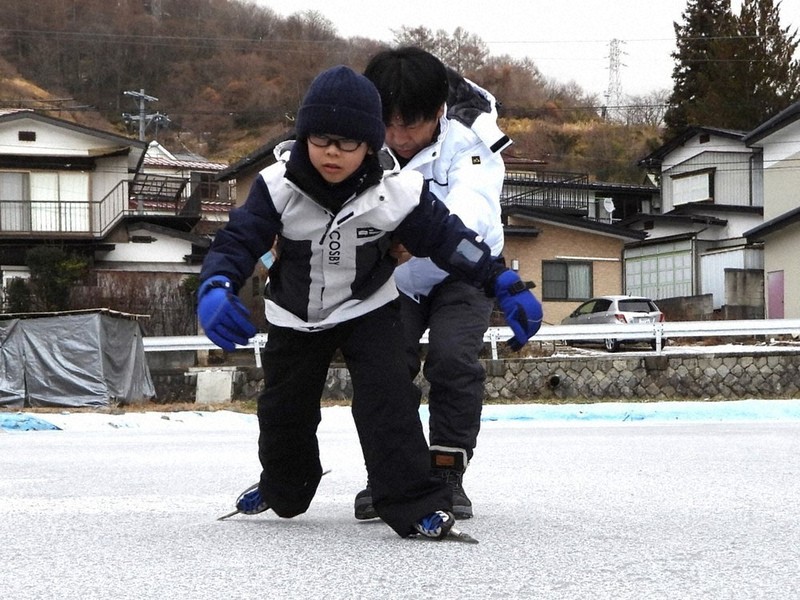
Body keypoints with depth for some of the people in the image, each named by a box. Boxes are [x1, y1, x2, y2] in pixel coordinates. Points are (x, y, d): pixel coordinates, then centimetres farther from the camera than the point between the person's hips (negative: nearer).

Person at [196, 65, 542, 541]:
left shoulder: (397, 192, -23)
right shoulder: (278, 186, -23)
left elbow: (447, 237, -14)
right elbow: (238, 240, -22)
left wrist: (508, 286, -15)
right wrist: (216, 289, -42)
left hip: (368, 310, -2)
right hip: (296, 316, 2)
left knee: (387, 398, -21)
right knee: (284, 410, 14)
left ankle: (416, 504, -17)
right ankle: (283, 489, 43)